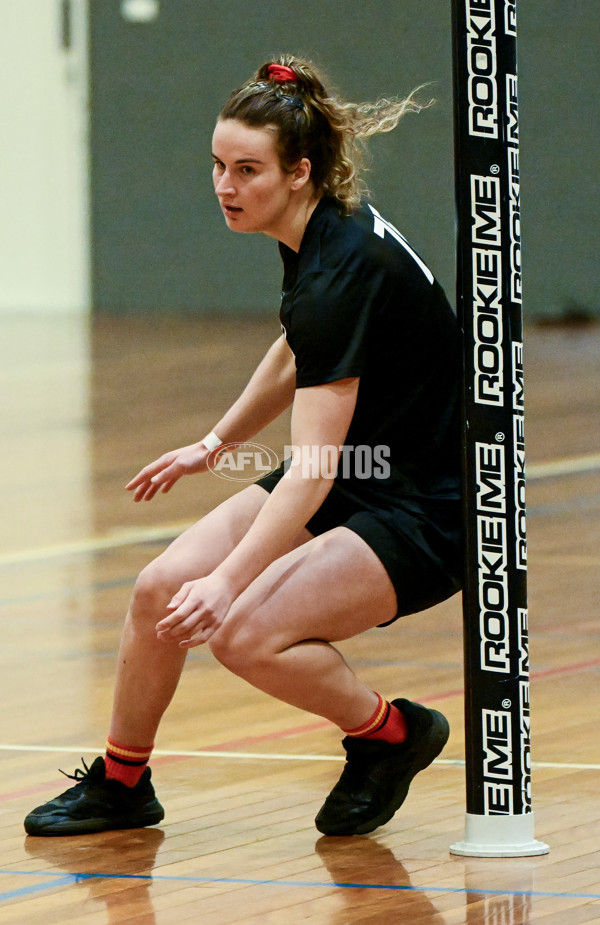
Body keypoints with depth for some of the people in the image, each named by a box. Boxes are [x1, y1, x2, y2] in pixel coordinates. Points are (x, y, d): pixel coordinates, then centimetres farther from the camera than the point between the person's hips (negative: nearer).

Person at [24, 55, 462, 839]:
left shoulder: (343, 273, -28)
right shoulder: (315, 231, 0)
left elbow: (313, 470, -33)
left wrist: (230, 582, -39)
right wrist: (216, 443, 28)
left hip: (422, 516, -9)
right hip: (348, 474, 9)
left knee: (245, 632, -25)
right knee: (162, 589, -4)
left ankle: (394, 733, 1)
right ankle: (120, 783, 17)